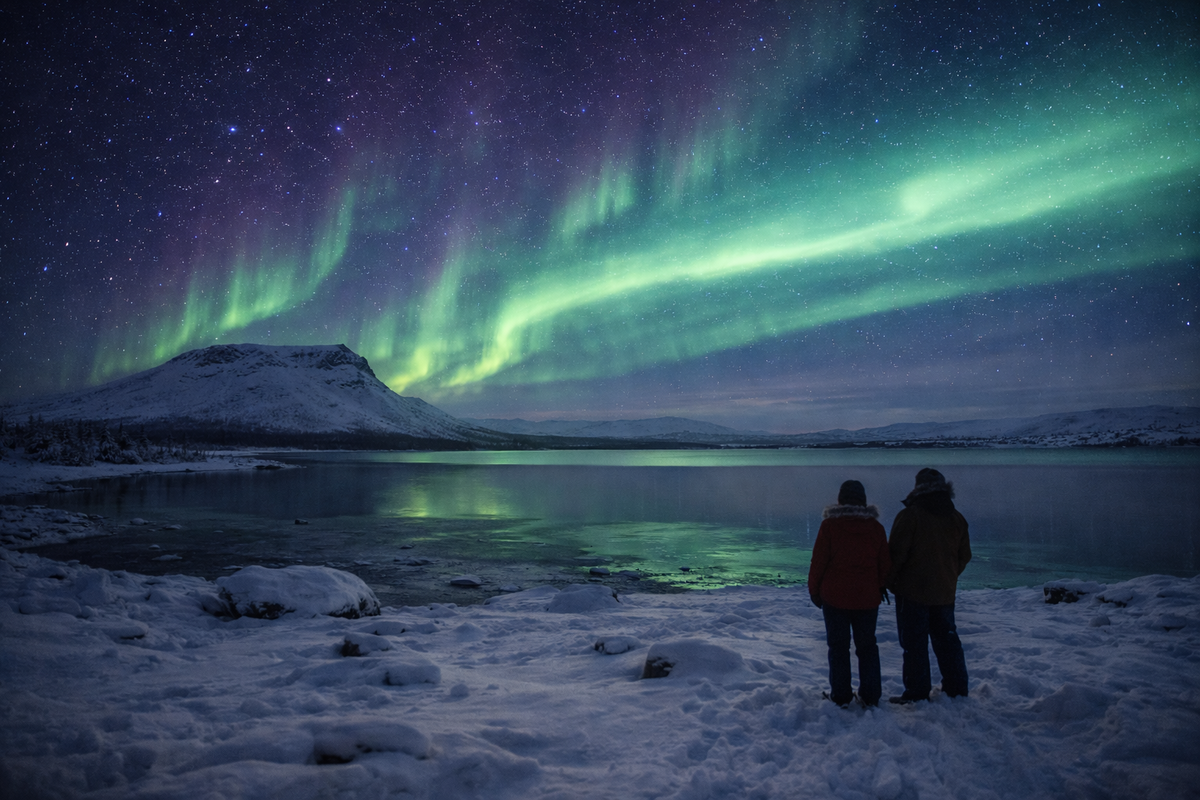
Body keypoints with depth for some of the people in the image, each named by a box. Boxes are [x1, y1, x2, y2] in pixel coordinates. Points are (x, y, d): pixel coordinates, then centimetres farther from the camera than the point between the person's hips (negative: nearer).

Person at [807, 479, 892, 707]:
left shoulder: (829, 525, -9)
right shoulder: (876, 527, 1)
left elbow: (818, 561, -9)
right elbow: (885, 565, 7)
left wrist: (814, 590, 4)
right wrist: (879, 588, 22)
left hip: (835, 596, -3)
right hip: (867, 598, 3)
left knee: (838, 647, 7)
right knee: (867, 646, 15)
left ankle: (840, 696, 11)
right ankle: (870, 696, 19)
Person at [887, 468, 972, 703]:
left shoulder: (909, 515, -13)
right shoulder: (956, 518, 6)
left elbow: (897, 552, -15)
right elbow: (964, 556, 13)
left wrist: (890, 581, -1)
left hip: (913, 590, -6)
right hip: (945, 592, 6)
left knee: (914, 642, 1)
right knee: (946, 639, 18)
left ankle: (917, 693, 4)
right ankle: (957, 689, 26)